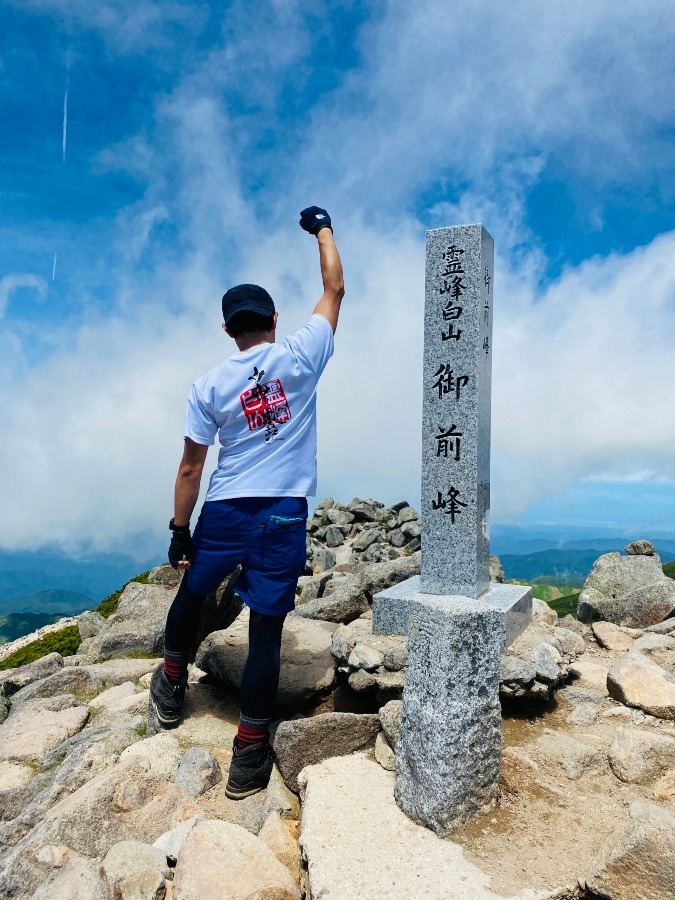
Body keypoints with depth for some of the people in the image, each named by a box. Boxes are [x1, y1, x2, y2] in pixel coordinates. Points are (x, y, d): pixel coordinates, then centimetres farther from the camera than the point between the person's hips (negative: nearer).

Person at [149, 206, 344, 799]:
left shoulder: (209, 386, 1)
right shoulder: (300, 356, -3)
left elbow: (191, 469, 1)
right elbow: (335, 290, 12)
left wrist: (180, 531, 11)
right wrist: (323, 229, 26)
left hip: (223, 512, 2)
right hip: (284, 515, -1)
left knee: (191, 596, 27)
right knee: (266, 629, 4)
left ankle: (172, 688, 47)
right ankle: (250, 755, 13)